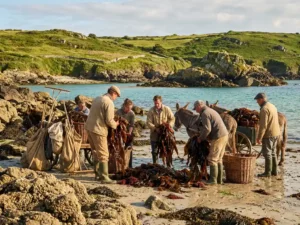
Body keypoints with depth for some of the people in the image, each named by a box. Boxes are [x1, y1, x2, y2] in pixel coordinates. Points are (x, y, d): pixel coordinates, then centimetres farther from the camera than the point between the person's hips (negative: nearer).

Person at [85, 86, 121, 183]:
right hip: (98, 130, -9)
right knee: (103, 154, -2)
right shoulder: (109, 103, -13)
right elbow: (109, 121, -17)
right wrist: (115, 124, 4)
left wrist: (112, 121, 17)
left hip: (89, 127, 9)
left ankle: (98, 174, 26)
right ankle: (104, 177, -1)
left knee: (96, 152, 18)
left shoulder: (97, 98, 13)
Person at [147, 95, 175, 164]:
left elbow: (172, 119, -2)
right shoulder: (151, 111, -7)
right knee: (154, 151, 5)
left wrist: (169, 126, -19)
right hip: (155, 134, 0)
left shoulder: (167, 109, -6)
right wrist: (155, 128, -24)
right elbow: (149, 122, -9)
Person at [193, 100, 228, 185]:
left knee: (212, 159, -3)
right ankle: (219, 179, 19)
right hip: (224, 135, 10)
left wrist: (201, 138, -6)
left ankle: (213, 180, -1)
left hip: (218, 137, -10)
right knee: (218, 159, 15)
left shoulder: (205, 114, -12)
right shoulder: (210, 111, 20)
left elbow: (207, 129, -20)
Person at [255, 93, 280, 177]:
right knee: (272, 153, 16)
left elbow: (263, 125, -20)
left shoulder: (264, 109, -17)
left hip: (268, 134, -9)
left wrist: (259, 137, -16)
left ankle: (267, 172, 2)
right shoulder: (273, 106, 12)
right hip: (276, 133, 9)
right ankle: (274, 171, 21)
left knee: (267, 153, -2)